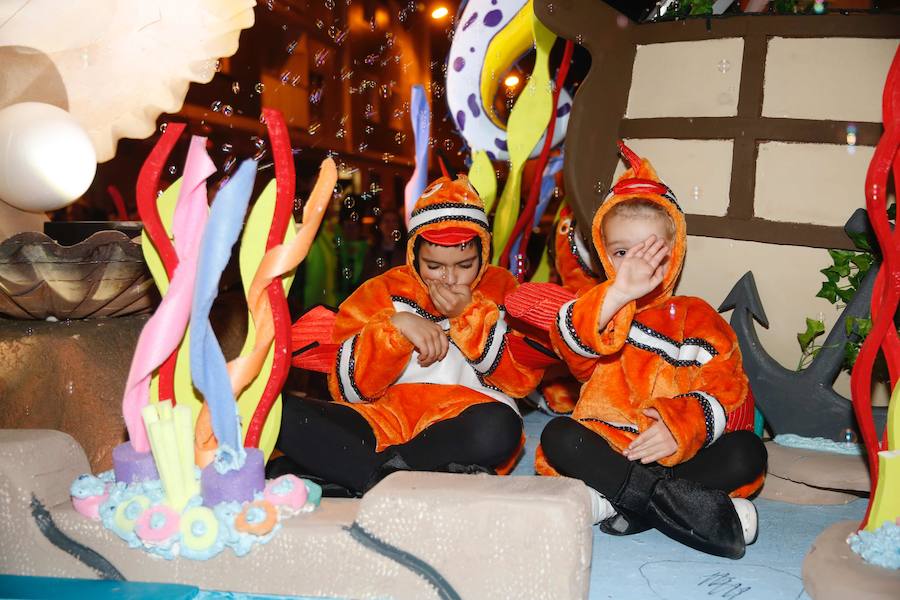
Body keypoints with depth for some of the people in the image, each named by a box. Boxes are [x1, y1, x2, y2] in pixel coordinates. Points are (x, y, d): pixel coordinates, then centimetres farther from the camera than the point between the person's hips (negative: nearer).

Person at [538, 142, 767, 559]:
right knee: (558, 435, -28)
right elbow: (569, 342, -16)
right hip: (605, 451, -1)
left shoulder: (698, 319, 12)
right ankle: (674, 501, -31)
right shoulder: (600, 310, 9)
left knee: (747, 452, -22)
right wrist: (617, 294, -34)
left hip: (677, 454, 1)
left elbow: (725, 389, -1)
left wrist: (681, 424, -23)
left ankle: (627, 504, -26)